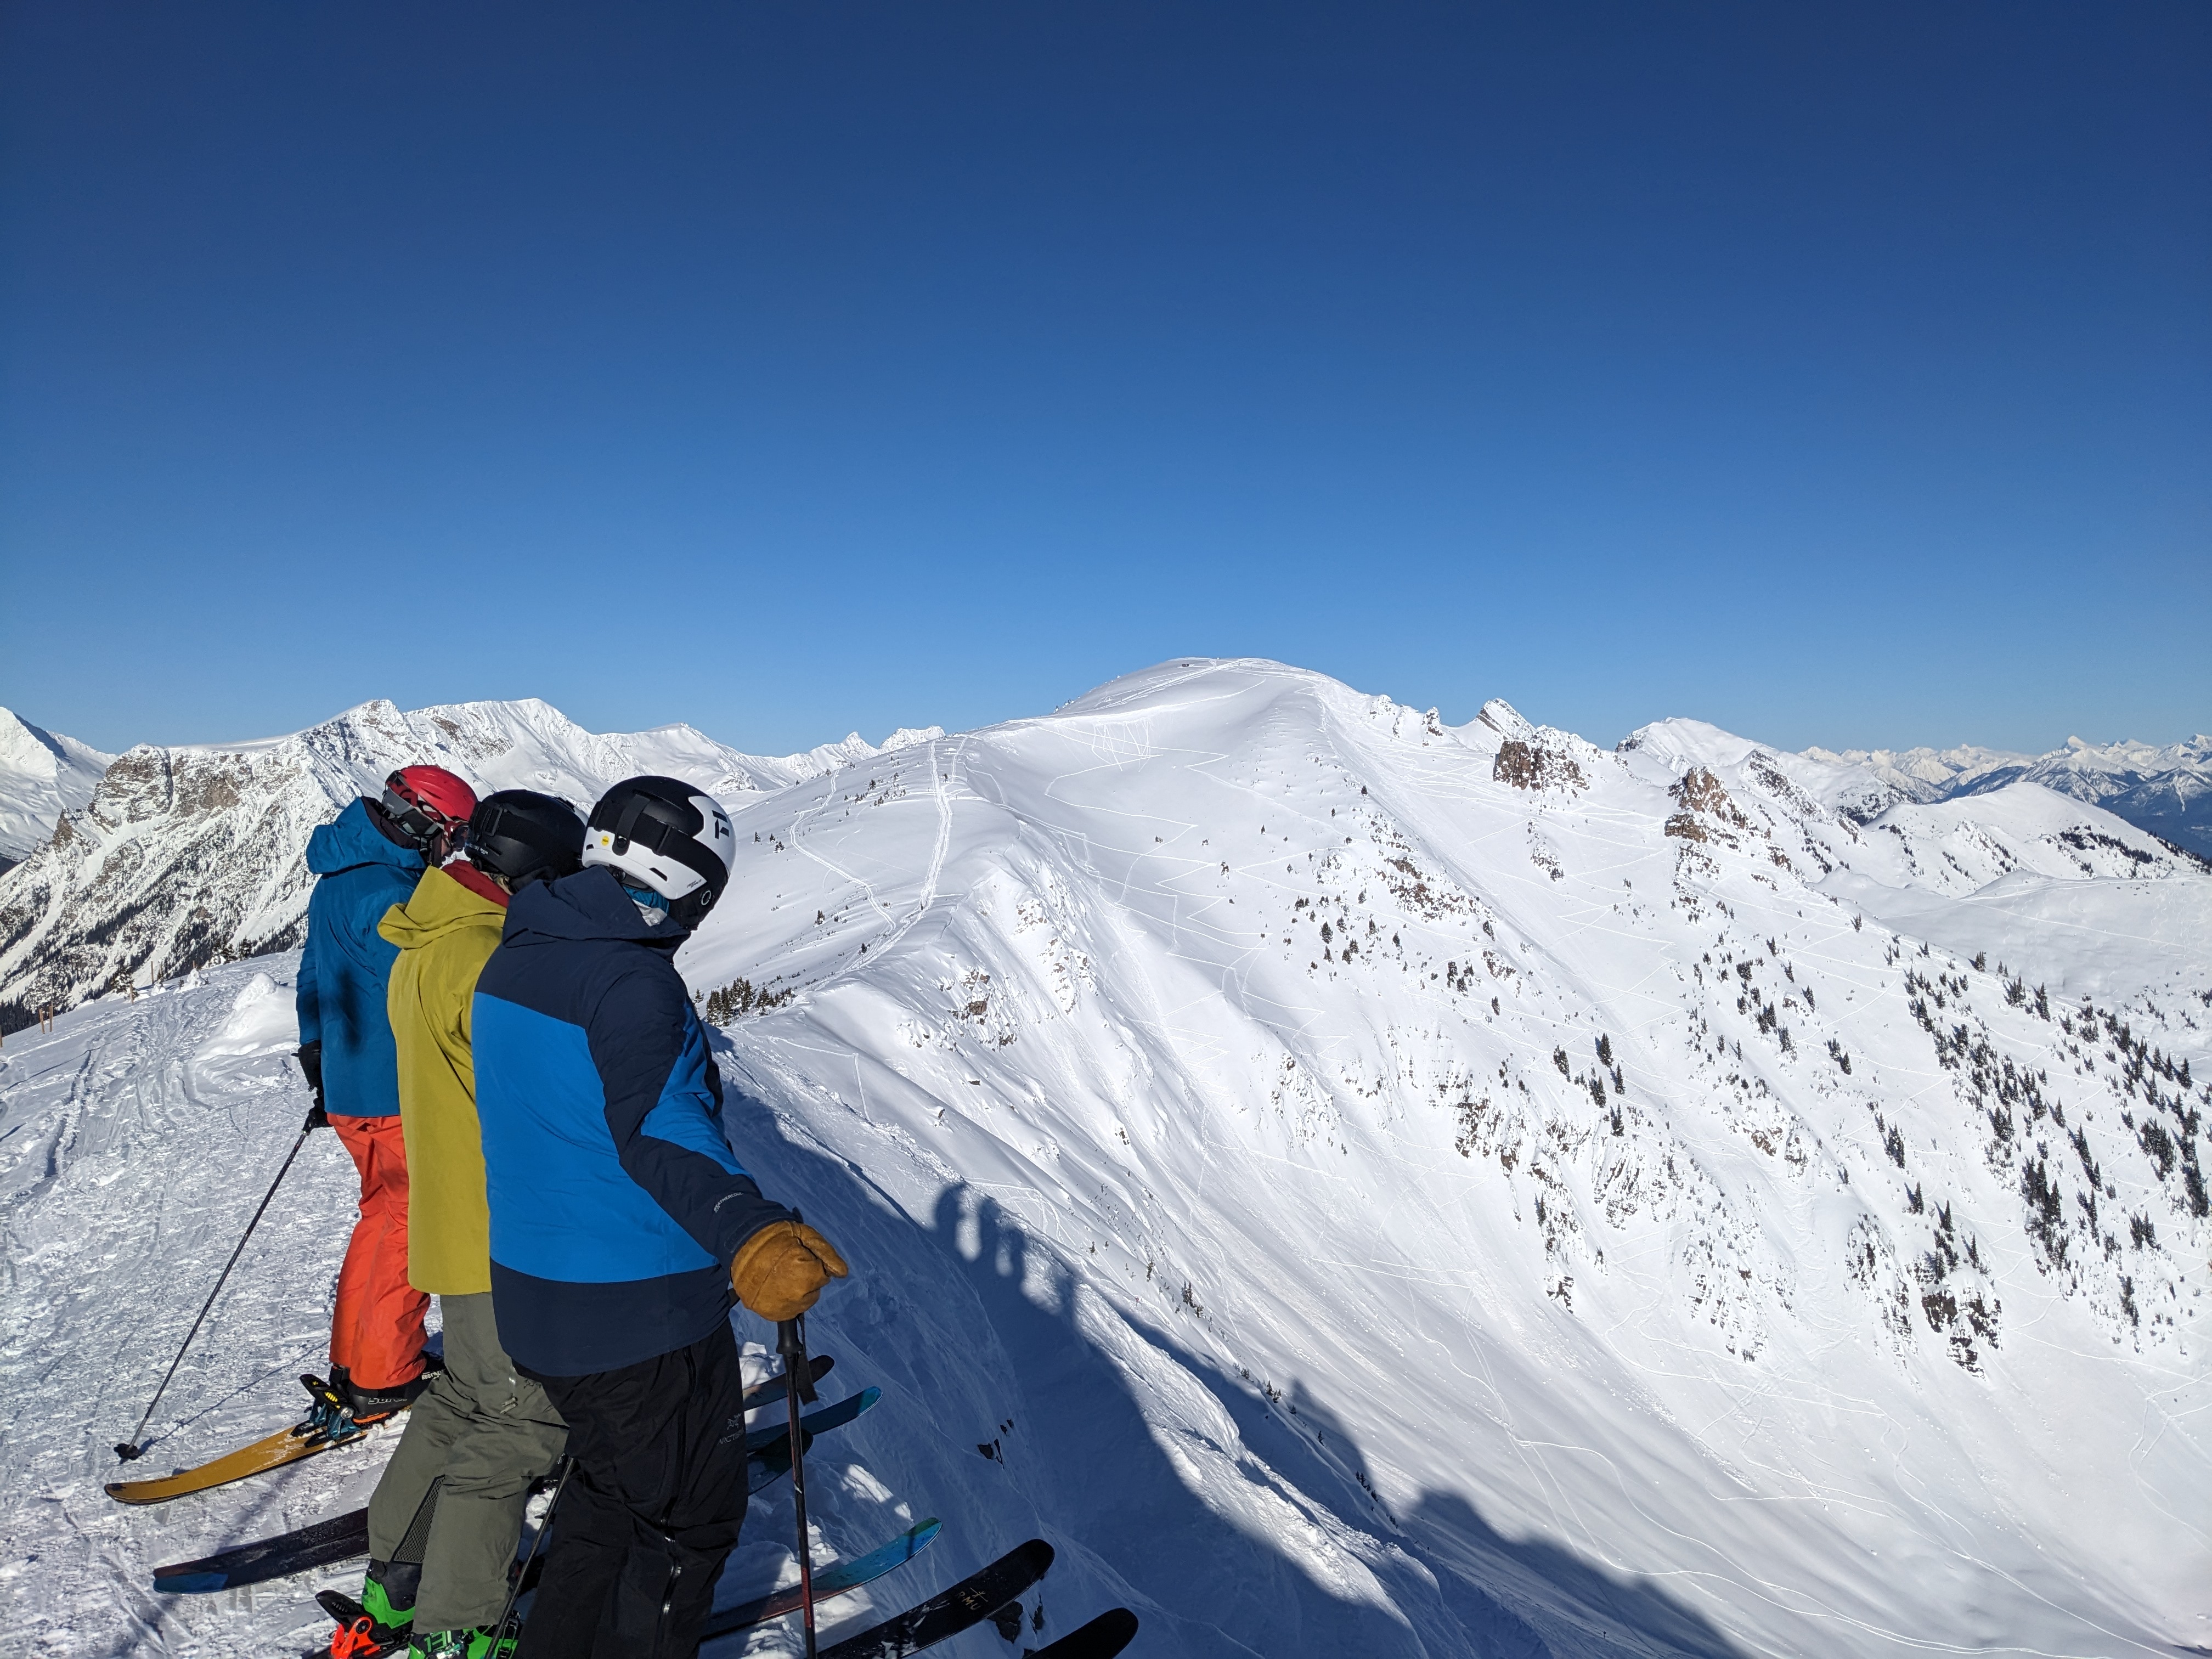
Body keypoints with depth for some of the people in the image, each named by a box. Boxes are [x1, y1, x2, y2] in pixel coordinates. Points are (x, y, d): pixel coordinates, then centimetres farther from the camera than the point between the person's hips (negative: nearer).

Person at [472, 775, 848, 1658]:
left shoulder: (515, 958, 4)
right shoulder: (631, 978, -24)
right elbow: (661, 1128, -39)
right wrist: (748, 1232, -52)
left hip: (532, 1296, 9)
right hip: (640, 1318, -9)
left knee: (612, 1488, 30)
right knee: (690, 1519, 13)